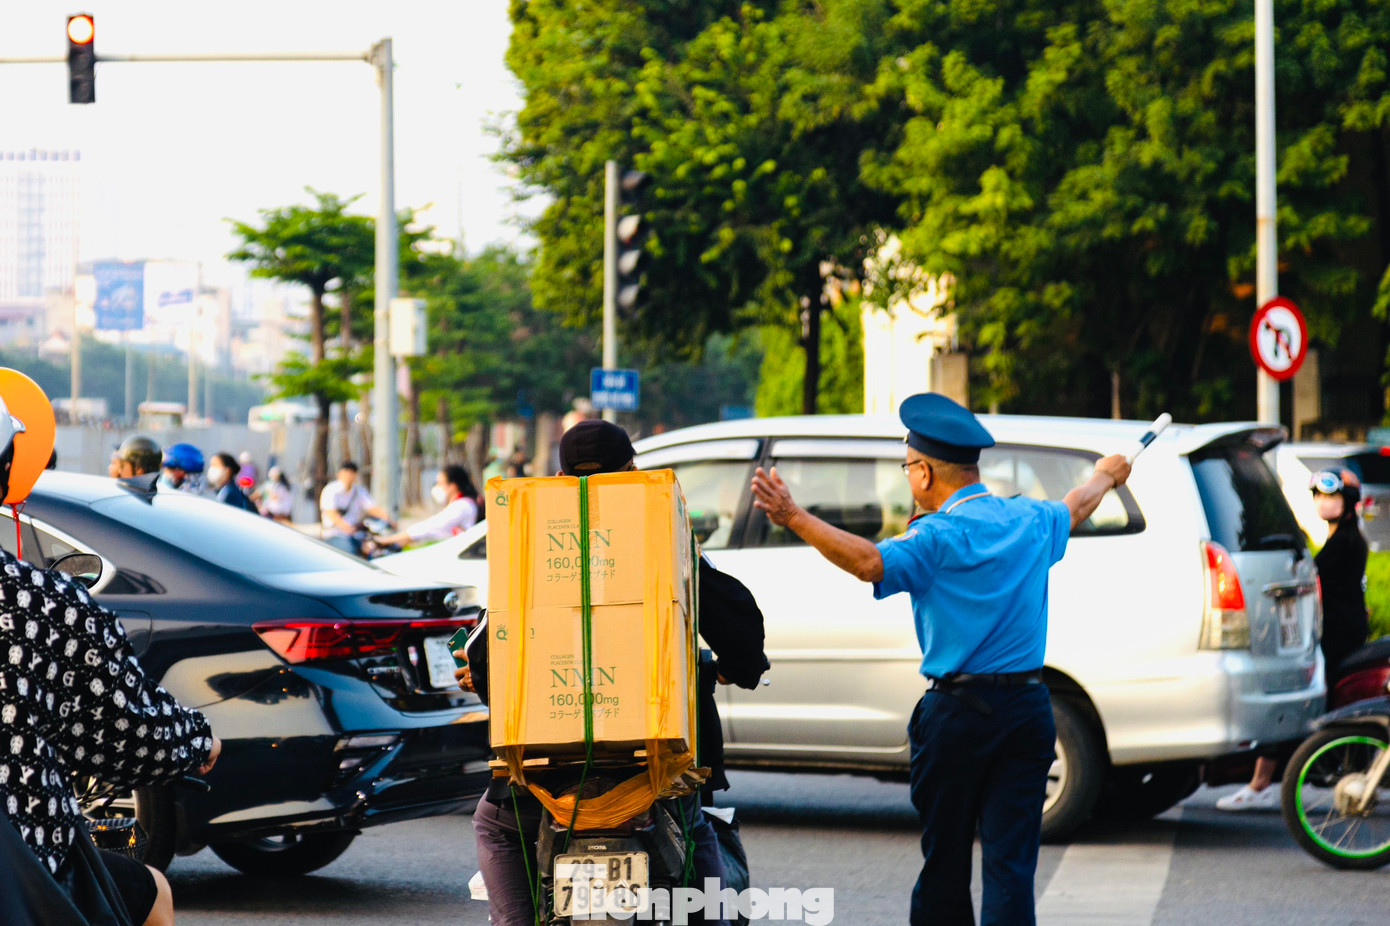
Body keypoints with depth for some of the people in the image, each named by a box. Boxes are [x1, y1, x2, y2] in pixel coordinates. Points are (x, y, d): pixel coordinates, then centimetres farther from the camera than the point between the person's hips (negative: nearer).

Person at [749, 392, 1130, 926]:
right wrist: (1105, 476, 54)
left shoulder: (939, 536, -11)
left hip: (957, 712, -4)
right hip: (1027, 710, 5)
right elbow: (1077, 506, 32)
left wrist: (794, 518, -36)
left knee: (944, 861, 8)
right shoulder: (1030, 521, 9)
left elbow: (871, 563, -31)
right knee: (1011, 862, 0)